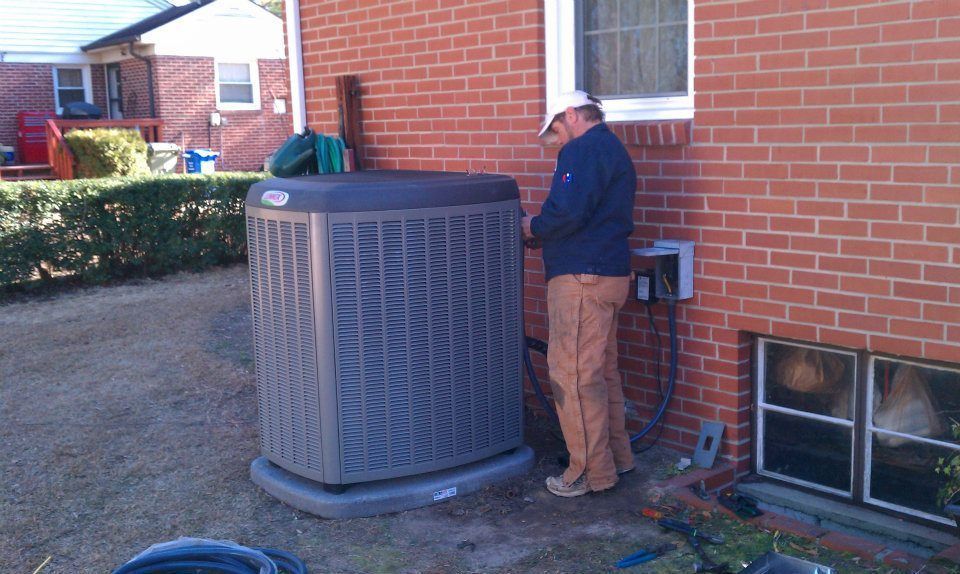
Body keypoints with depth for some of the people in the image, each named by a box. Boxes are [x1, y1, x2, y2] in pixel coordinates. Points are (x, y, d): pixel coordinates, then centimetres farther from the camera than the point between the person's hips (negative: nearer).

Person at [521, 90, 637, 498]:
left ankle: (591, 472, 3)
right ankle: (616, 456, 29)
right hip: (610, 275, 11)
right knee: (602, 371, 18)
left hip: (581, 279, -11)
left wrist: (534, 227, -6)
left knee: (573, 375, -4)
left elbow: (569, 212, -25)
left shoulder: (583, 150, -12)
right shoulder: (614, 149, 20)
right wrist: (545, 231, 13)